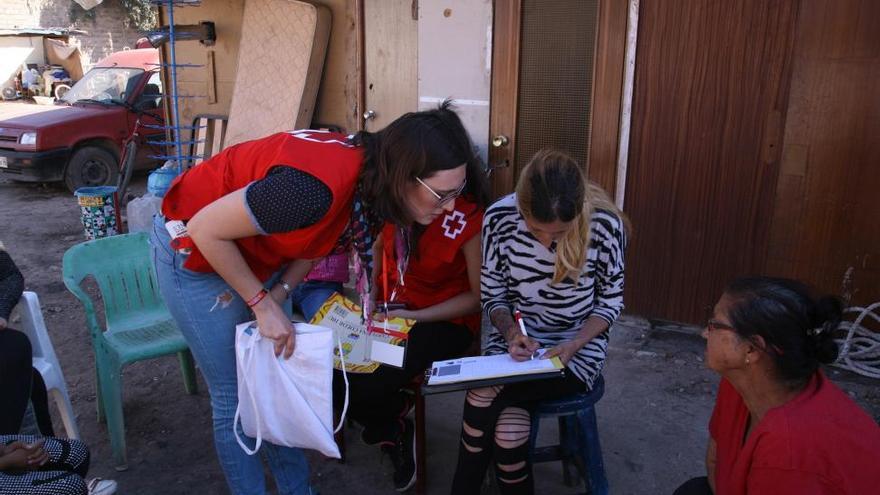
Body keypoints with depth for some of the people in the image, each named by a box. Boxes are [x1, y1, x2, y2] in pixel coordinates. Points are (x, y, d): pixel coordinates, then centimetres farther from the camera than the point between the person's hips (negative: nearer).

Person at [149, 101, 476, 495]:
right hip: (195, 253, -7)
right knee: (236, 399, 1)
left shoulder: (372, 182, -14)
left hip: (253, 255, 7)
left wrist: (275, 298, -11)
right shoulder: (317, 186, -40)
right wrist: (263, 304, -21)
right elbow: (206, 230, -28)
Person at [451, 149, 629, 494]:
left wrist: (573, 346, -19)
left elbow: (611, 300, -4)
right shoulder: (499, 217, -14)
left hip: (578, 346, -2)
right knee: (508, 438, -24)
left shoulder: (605, 224, -17)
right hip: (515, 340, 2)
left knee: (484, 397, -24)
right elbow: (492, 294, -1)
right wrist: (511, 332, -20)